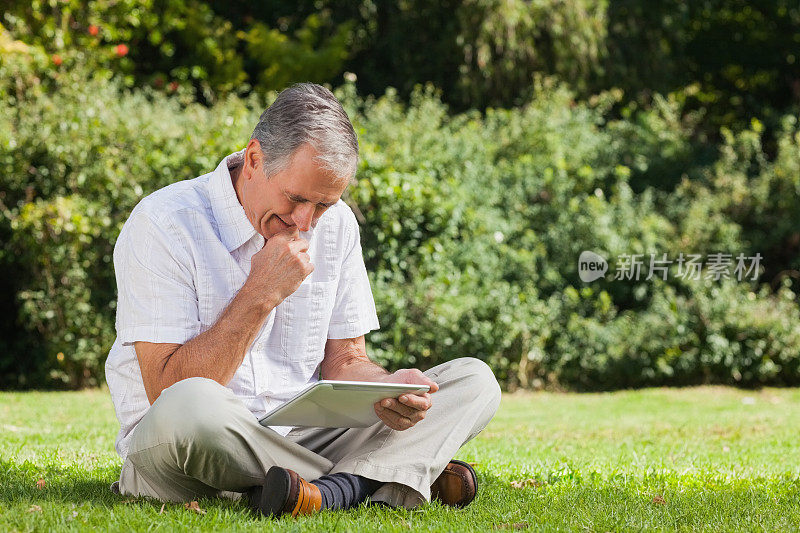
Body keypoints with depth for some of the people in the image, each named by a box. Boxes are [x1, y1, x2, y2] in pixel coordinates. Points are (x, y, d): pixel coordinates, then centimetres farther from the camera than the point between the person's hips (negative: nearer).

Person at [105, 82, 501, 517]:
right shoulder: (163, 224, -13)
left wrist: (388, 389, -14)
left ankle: (332, 492, -27)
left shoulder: (335, 225, 7)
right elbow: (167, 393, -18)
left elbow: (344, 361, 9)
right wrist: (260, 295, -21)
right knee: (186, 406, -41)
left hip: (303, 439, 6)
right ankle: (383, 477, -24)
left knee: (473, 381, -5)